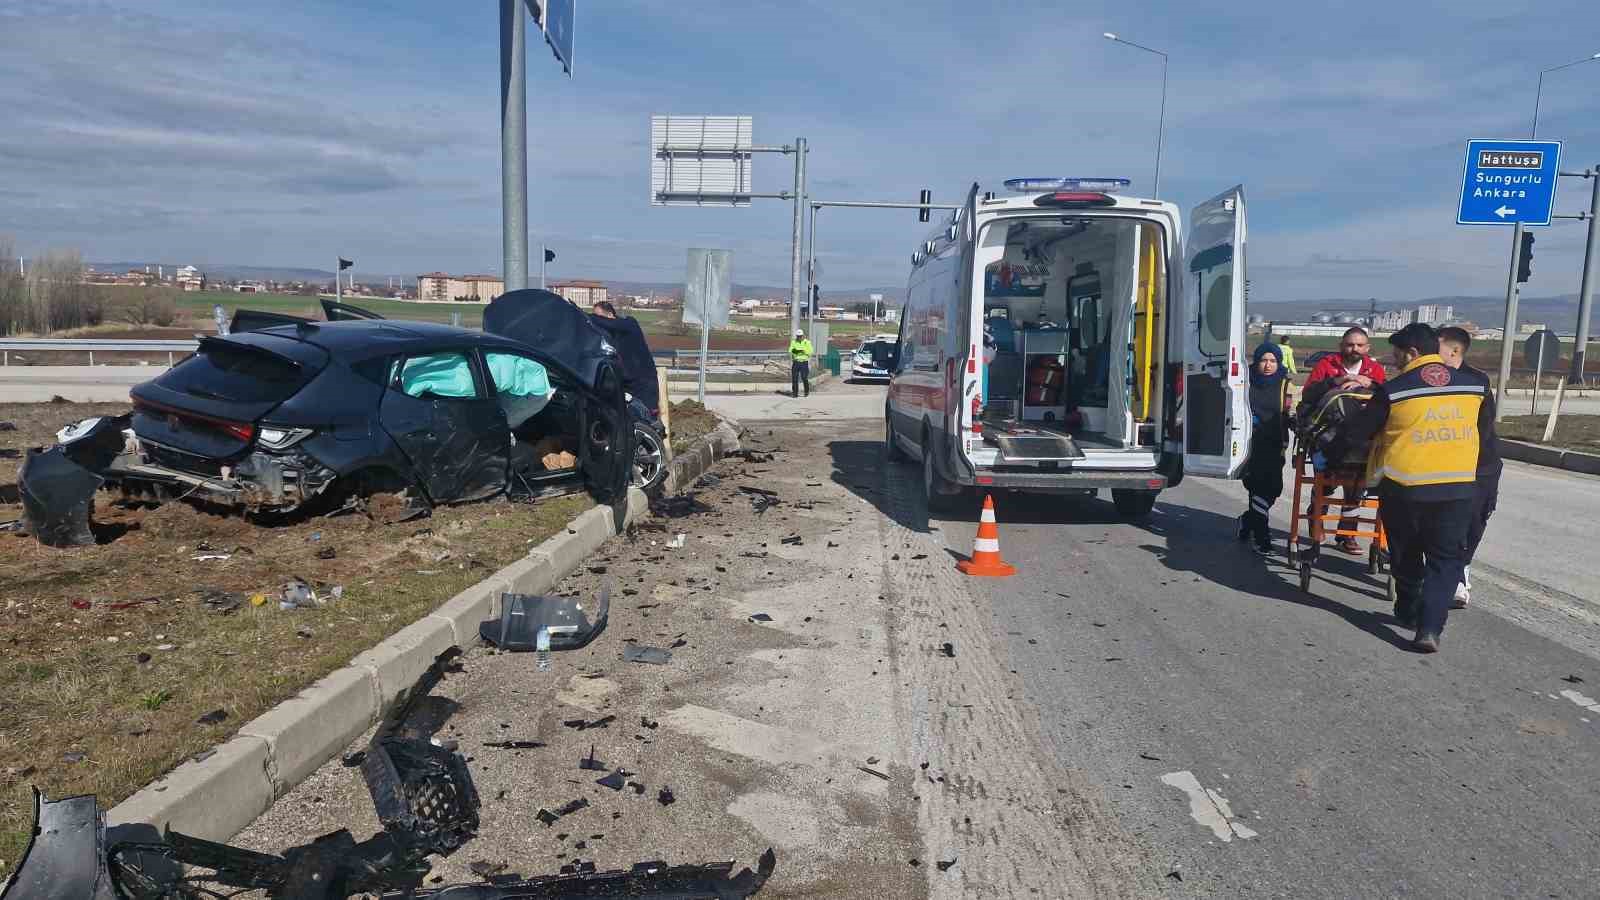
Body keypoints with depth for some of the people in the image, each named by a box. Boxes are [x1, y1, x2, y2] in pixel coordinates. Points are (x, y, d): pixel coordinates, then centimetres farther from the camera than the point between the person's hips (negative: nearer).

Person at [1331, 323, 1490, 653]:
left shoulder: (1393, 391, -8)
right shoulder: (1475, 384, 3)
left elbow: (1356, 431, -1)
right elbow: (1486, 426, 18)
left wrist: (1330, 450, 17)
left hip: (1405, 487, -2)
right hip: (1458, 487, 2)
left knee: (1406, 556, 19)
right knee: (1445, 559, 10)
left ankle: (1408, 613, 34)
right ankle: (1430, 628, -3)